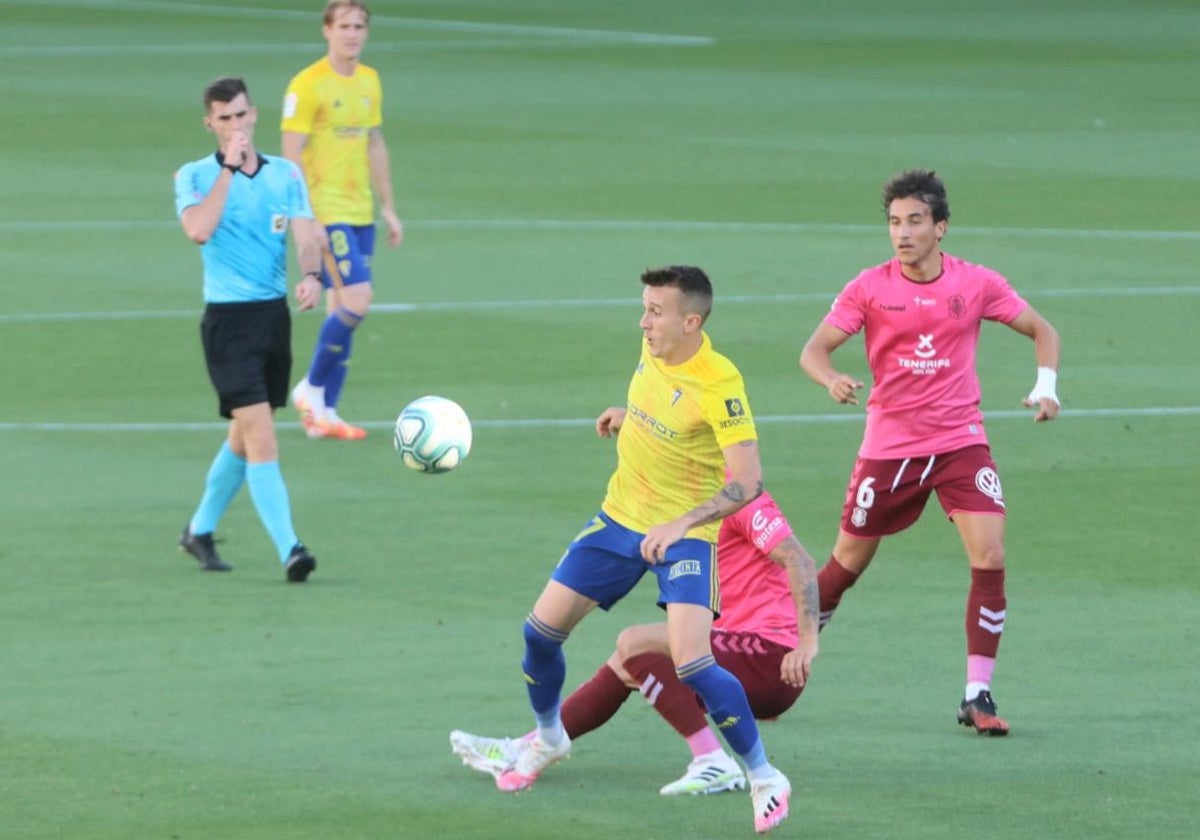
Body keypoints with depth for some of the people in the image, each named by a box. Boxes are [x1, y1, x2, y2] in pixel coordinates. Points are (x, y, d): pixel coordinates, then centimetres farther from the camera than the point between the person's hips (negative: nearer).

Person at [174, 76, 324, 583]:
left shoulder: (286, 175, 7)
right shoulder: (195, 176, -3)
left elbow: (305, 236, -3)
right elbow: (198, 230, -22)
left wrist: (311, 275, -23)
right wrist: (228, 169, -18)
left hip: (275, 313, 5)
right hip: (228, 318, -5)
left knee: (244, 437, 15)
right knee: (260, 436, -15)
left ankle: (199, 531, 34)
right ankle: (289, 550, -20)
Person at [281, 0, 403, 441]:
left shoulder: (369, 81, 12)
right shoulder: (308, 84, -11)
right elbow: (291, 155, -13)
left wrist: (388, 207, 18)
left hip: (359, 213, 7)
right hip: (327, 214, -7)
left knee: (342, 311, 7)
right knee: (357, 301, -16)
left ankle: (324, 413, 13)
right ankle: (311, 388, 1)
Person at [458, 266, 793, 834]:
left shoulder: (718, 385, -25)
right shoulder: (653, 349, -3)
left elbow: (747, 482, -27)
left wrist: (679, 525, -34)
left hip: (684, 534, -7)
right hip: (620, 517, 7)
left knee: (691, 662, -22)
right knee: (541, 631, 7)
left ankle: (765, 780, -5)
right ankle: (548, 740, 35)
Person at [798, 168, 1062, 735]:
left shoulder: (976, 284, -3)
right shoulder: (870, 288, -5)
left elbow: (1041, 331, 9)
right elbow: (814, 351, -5)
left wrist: (1046, 387, -9)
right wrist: (833, 381, -28)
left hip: (960, 442, 0)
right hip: (889, 447, 0)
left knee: (990, 557, -15)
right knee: (848, 562, 8)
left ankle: (977, 696, -7)